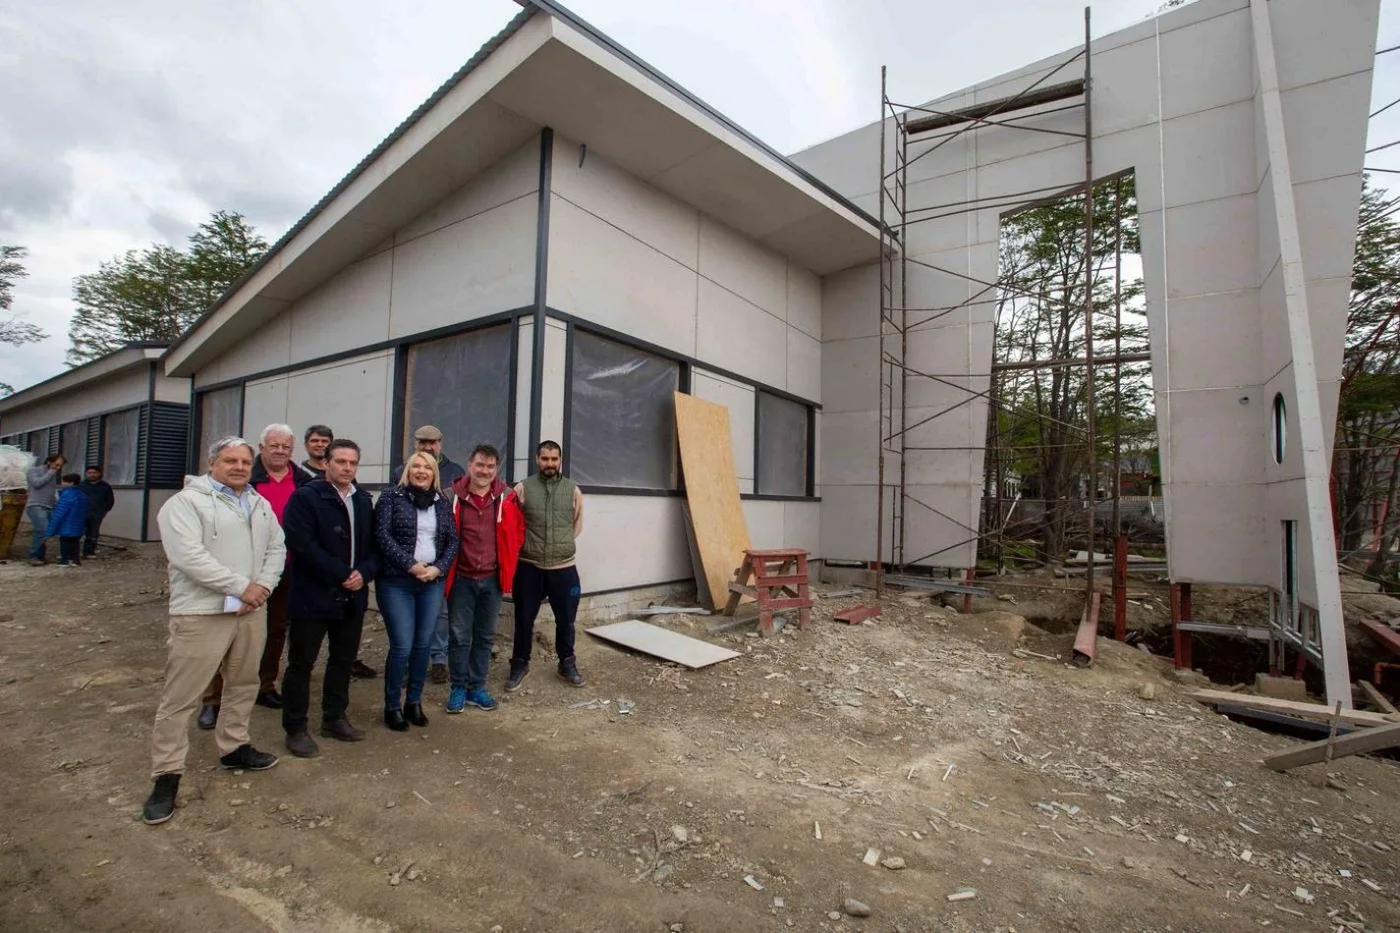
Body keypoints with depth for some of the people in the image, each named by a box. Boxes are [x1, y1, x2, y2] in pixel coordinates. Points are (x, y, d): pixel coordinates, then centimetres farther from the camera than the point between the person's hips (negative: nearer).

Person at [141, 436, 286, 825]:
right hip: (201, 613, -6)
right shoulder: (186, 501, -9)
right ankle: (166, 775, 13)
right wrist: (241, 587, -18)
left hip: (251, 612, 7)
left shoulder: (260, 505, 12)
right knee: (180, 696, 1)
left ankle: (233, 747, 35)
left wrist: (261, 586, -7)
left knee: (243, 685, 18)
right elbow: (189, 556, -19)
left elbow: (276, 548, 10)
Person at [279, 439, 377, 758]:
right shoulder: (305, 497, -9)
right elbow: (302, 545, -19)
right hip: (312, 596, -6)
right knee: (302, 662, 5)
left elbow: (374, 544, 10)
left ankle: (334, 719, 31)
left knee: (343, 659, 16)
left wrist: (364, 573, -9)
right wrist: (341, 574, -18)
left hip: (352, 596, 6)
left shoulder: (364, 500, 10)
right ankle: (295, 729, 19)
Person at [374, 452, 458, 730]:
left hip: (432, 582, 4)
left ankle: (414, 702, 25)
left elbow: (452, 541, 8)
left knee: (422, 645, 8)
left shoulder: (442, 502, 9)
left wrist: (438, 568, -8)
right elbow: (383, 535, -10)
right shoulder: (391, 496, -2)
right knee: (402, 646, -3)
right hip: (396, 582, -4)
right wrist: (411, 565, -15)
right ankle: (392, 706, 16)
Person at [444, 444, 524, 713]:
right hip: (461, 578, -2)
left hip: (492, 578, 2)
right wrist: (446, 565, 2)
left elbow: (517, 532, 9)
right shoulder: (452, 496, -8)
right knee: (459, 636, 6)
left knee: (484, 637, 13)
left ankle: (476, 687, 27)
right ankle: (458, 688, 23)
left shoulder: (507, 498, -3)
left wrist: (507, 561, 6)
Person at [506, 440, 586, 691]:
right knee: (524, 619, 12)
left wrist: (566, 543, 8)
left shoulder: (572, 489, 2)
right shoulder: (522, 488, -4)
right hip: (529, 566, -1)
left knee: (566, 619, 13)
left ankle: (567, 663, 32)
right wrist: (525, 544, 1)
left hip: (564, 567, 1)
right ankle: (520, 664, 31)